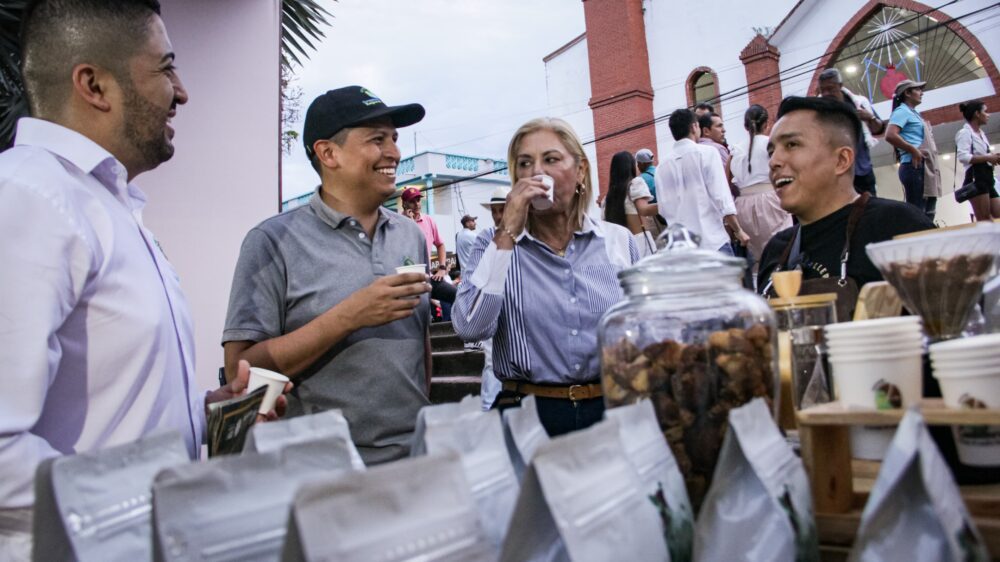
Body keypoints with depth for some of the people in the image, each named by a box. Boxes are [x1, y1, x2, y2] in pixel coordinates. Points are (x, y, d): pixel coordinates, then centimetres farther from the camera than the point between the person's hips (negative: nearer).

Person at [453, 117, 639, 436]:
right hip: (531, 414, -1)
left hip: (613, 408, 2)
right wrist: (508, 233, -15)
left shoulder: (619, 241, 5)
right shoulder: (497, 242, 0)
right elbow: (471, 328, -15)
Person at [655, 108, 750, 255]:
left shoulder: (662, 167, 9)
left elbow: (664, 209, 9)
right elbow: (721, 196, -7)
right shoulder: (707, 152, -2)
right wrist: (738, 230, 1)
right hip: (712, 240, -4)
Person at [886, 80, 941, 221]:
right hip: (915, 167, -10)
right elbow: (890, 135, -20)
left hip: (926, 168, 10)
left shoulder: (913, 113, 26)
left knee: (926, 216, 7)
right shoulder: (902, 111, -2)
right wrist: (913, 150, -17)